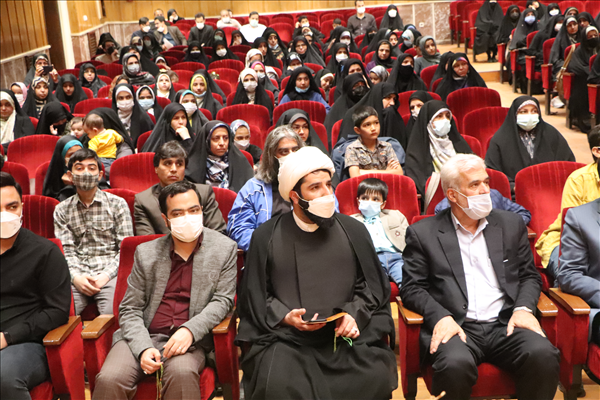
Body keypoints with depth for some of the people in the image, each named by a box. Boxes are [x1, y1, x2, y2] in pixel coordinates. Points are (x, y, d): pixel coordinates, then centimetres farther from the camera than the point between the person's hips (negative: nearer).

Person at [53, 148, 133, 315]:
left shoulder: (117, 204, 9)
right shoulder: (62, 210, 14)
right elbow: (66, 250, 5)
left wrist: (107, 275, -11)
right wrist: (75, 276, -14)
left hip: (109, 272, -1)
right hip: (77, 275, 1)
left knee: (112, 314, -29)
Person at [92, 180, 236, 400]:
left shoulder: (224, 248, 5)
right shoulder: (145, 253, 7)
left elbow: (222, 300, 1)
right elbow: (130, 310, 7)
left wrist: (189, 330, -16)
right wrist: (143, 348, -12)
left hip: (189, 340, -1)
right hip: (143, 337, 1)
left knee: (182, 373, -34)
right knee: (109, 379, -26)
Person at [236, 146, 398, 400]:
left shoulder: (354, 231, 9)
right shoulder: (267, 236, 4)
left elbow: (372, 286, 13)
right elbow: (256, 294, 7)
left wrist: (354, 314, -6)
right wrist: (285, 317, -10)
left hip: (347, 334, 2)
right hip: (285, 336, -1)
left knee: (378, 378, -23)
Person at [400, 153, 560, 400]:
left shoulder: (511, 224, 18)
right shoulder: (423, 233, 7)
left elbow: (529, 276, 19)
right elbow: (411, 288, 4)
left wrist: (524, 308, -1)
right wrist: (441, 317, -13)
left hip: (506, 324, 3)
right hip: (456, 326, -3)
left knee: (543, 355, -27)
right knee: (455, 364, -35)